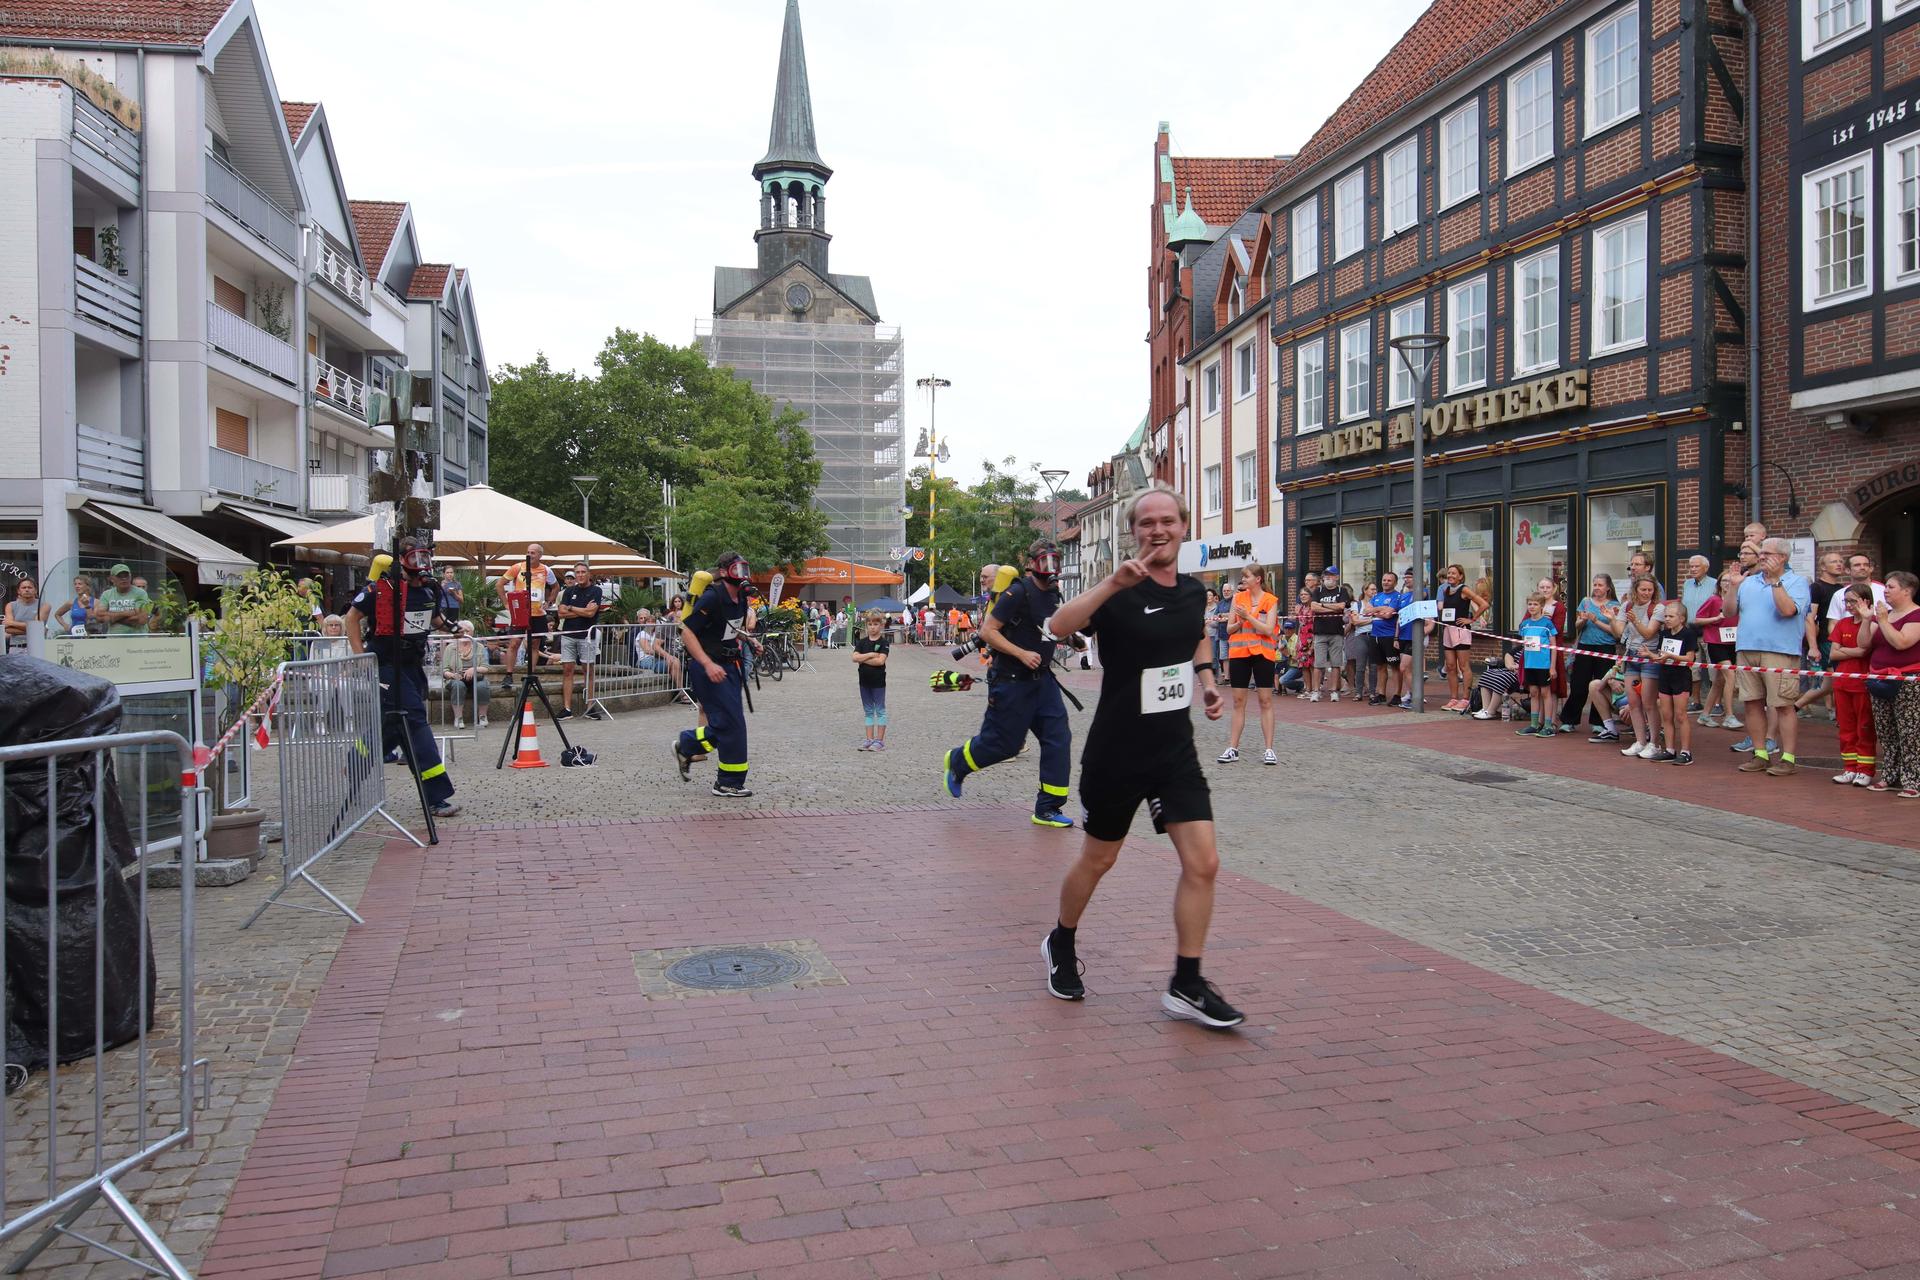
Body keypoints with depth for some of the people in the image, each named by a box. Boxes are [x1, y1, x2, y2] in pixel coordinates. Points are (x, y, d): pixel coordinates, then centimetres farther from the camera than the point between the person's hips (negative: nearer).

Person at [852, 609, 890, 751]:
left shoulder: (883, 642, -8)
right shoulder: (862, 642, 6)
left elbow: (880, 660, -21)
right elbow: (855, 657, -8)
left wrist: (863, 659, -14)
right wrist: (871, 655, -16)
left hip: (878, 681, -5)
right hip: (864, 681, 5)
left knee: (880, 710, 3)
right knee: (868, 711, 11)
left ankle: (880, 740, 6)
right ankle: (869, 739, 16)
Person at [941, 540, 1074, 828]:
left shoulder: (1054, 596, 9)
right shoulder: (1017, 593, -16)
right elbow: (987, 631, -17)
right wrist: (1022, 654, -22)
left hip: (1042, 680, 8)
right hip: (1011, 682, -7)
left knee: (1058, 738, -2)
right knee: (1003, 743, 1)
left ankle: (1048, 809, 5)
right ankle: (956, 762, 31)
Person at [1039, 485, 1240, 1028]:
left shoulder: (1193, 591, 3)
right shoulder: (1121, 594, -15)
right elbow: (1059, 625, -35)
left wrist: (1207, 678, 13)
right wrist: (1113, 582, -44)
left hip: (1176, 751, 5)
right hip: (1116, 754, -5)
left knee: (1202, 863, -4)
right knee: (1097, 860, 12)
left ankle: (1186, 986, 9)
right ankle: (1062, 945, 39)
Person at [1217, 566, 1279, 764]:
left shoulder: (1270, 600, -2)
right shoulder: (1238, 598, 7)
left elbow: (1268, 630, -11)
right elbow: (1229, 628, 7)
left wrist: (1248, 616, -18)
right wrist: (1239, 623, -13)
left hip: (1262, 653, -3)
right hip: (1238, 653, 3)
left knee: (1266, 701, -1)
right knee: (1238, 701, 5)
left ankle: (1269, 749, 3)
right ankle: (1233, 748, 9)